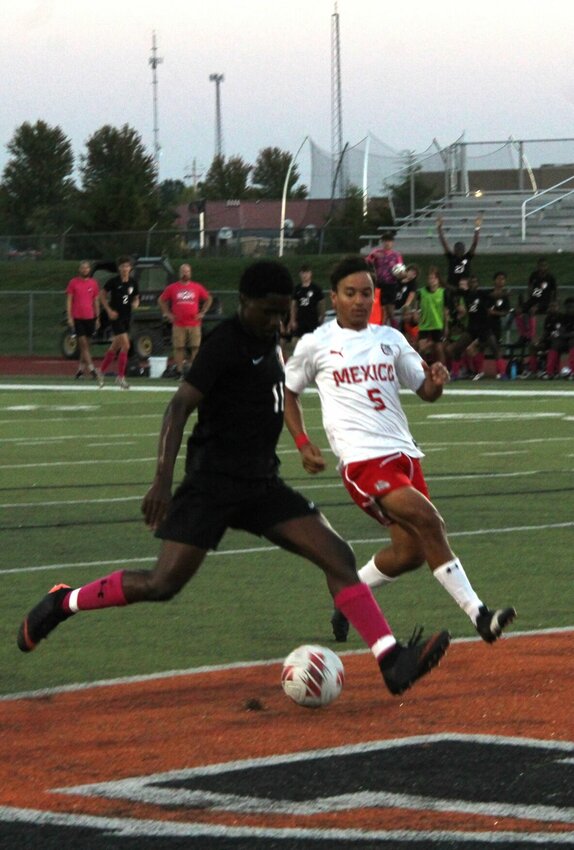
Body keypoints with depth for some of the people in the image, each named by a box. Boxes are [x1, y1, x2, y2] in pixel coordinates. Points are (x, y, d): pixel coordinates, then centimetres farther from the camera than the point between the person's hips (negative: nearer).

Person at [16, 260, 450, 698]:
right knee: (163, 584, -11)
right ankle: (62, 603, 11)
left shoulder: (268, 338, 12)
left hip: (261, 483, 8)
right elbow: (181, 406, -22)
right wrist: (163, 480, -32)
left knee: (339, 556, -6)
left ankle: (392, 662, -10)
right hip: (212, 482, -8)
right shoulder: (226, 343, -14)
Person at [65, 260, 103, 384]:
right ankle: (91, 369, -15)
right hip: (77, 318, -3)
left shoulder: (93, 283, 8)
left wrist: (97, 318, 12)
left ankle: (81, 369, 20)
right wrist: (69, 317, -8)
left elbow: (96, 301, 14)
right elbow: (69, 301, 0)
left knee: (85, 344, 9)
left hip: (90, 318, 3)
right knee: (83, 343, -10)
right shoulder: (73, 282, 0)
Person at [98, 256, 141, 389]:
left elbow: (136, 298, 17)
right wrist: (109, 310, -9)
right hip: (116, 317, -6)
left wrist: (135, 303, -7)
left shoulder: (133, 283, 5)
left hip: (127, 317, 6)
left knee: (115, 347, 13)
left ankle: (102, 372, 29)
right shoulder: (113, 281, -9)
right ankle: (120, 377, -5)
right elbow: (102, 296, -1)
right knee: (125, 345, -13)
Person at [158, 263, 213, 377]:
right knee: (179, 348, -2)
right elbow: (161, 300, 14)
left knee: (195, 347, -3)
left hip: (194, 324, 1)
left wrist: (202, 312, 9)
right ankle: (179, 371, 2)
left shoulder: (197, 288, 8)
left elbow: (209, 299, 18)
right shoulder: (172, 288, 6)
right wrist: (167, 314, 5)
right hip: (178, 324, -1)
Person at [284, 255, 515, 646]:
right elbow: (288, 392, 15)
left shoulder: (390, 339, 12)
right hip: (361, 459, -6)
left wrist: (436, 383, -12)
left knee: (410, 551, 5)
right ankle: (478, 615, -24)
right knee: (429, 521, -23)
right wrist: (303, 444, 4)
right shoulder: (316, 345, 2)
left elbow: (425, 392, 11)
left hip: (403, 452, 6)